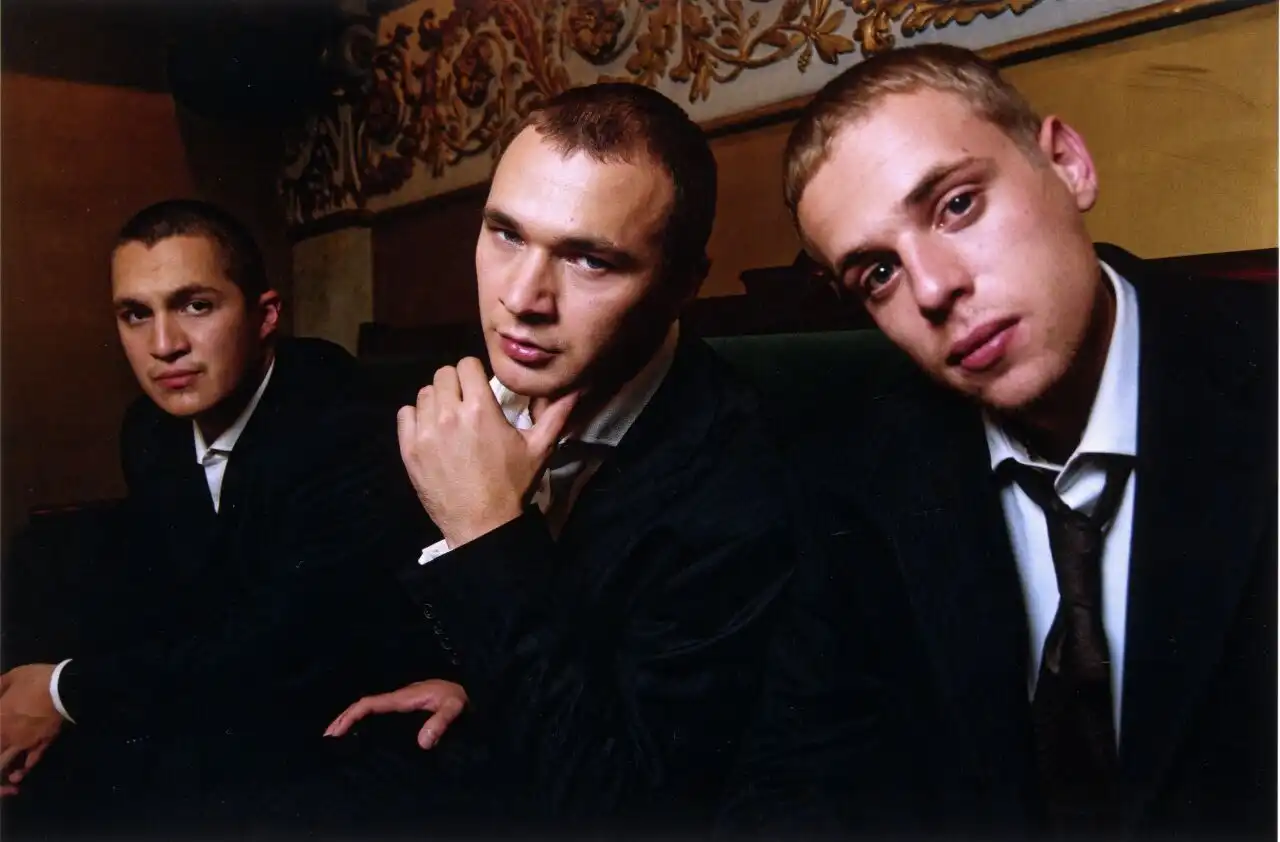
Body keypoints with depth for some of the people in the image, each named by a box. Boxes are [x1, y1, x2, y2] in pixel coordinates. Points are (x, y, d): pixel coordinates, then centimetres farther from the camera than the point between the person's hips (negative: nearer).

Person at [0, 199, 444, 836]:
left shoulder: (346, 438, -25)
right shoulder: (153, 426, 1)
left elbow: (279, 646, -26)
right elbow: (139, 596, 9)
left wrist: (70, 693, -16)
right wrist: (59, 695, -10)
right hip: (211, 685, 7)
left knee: (68, 779, -20)